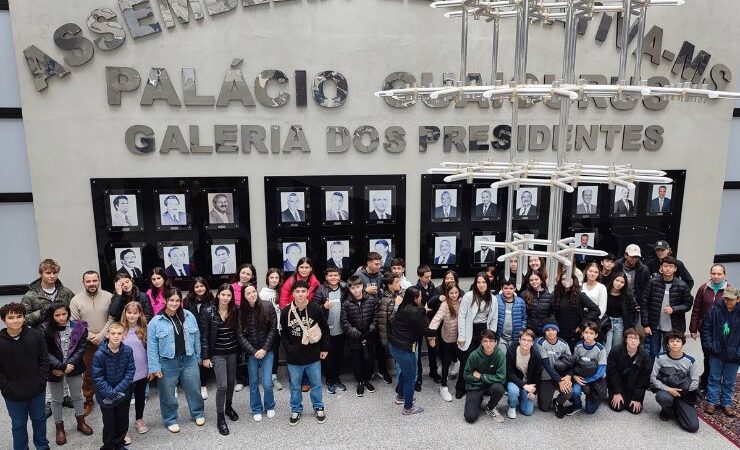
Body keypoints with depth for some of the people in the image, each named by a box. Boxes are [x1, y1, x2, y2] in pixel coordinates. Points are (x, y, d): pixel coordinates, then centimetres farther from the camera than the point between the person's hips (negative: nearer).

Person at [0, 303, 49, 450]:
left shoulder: (36, 335, -10)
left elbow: (44, 360, -3)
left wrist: (41, 382, -8)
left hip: (37, 391, 1)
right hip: (13, 395, -1)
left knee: (39, 421, 19)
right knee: (18, 425, 16)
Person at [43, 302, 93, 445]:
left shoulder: (78, 327, -11)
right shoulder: (46, 330, -14)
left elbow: (81, 349, -10)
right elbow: (46, 353, -15)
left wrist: (68, 366, -18)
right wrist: (61, 366, -22)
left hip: (73, 368, 1)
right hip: (54, 370, -1)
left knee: (77, 396, 17)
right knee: (56, 400, 15)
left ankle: (81, 423, 37)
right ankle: (60, 429, 32)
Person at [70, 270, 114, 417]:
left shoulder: (109, 297, -3)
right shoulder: (76, 300, -2)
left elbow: (112, 319, -5)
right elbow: (75, 324, -3)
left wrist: (101, 336, -13)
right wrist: (90, 336, -12)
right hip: (87, 344, 0)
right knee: (88, 374, 9)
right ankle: (88, 401, 25)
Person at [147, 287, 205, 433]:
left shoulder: (189, 316, -2)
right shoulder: (156, 321, -10)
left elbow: (196, 337, 6)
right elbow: (152, 346, -8)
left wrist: (198, 356, 8)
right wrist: (154, 367, -9)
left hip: (189, 360, 3)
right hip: (167, 363, -2)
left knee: (194, 389, 15)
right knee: (168, 394, 12)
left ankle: (198, 414, 37)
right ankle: (170, 420, 32)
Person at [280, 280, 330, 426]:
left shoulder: (316, 309, -11)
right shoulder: (286, 311, -9)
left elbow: (325, 330, 0)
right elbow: (284, 333, 4)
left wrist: (325, 348, 1)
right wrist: (289, 348, -4)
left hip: (313, 355, 0)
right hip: (294, 357, 1)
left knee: (316, 384, 15)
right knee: (295, 386, 15)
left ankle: (318, 408, 35)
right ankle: (296, 410, 34)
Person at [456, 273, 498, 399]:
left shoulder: (493, 299, 4)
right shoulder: (468, 296, -9)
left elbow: (494, 319, 8)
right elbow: (461, 316, -9)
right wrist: (461, 336, -12)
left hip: (484, 331, 3)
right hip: (470, 332, -3)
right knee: (466, 361, 2)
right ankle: (460, 388, 18)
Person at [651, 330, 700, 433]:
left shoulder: (690, 361, -6)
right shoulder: (660, 357, -6)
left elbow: (695, 383, -3)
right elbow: (653, 378, -7)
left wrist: (679, 390, -13)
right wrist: (668, 389, -21)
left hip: (684, 395, 1)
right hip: (665, 390, -1)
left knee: (693, 427, -16)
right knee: (662, 397, -39)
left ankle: (677, 409, 17)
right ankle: (667, 411, -1)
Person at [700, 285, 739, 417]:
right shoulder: (715, 311, -9)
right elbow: (706, 328, 0)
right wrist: (709, 345, -6)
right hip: (716, 352, 0)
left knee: (729, 381, 14)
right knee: (714, 378, 12)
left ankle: (726, 404, 28)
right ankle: (712, 401, 23)